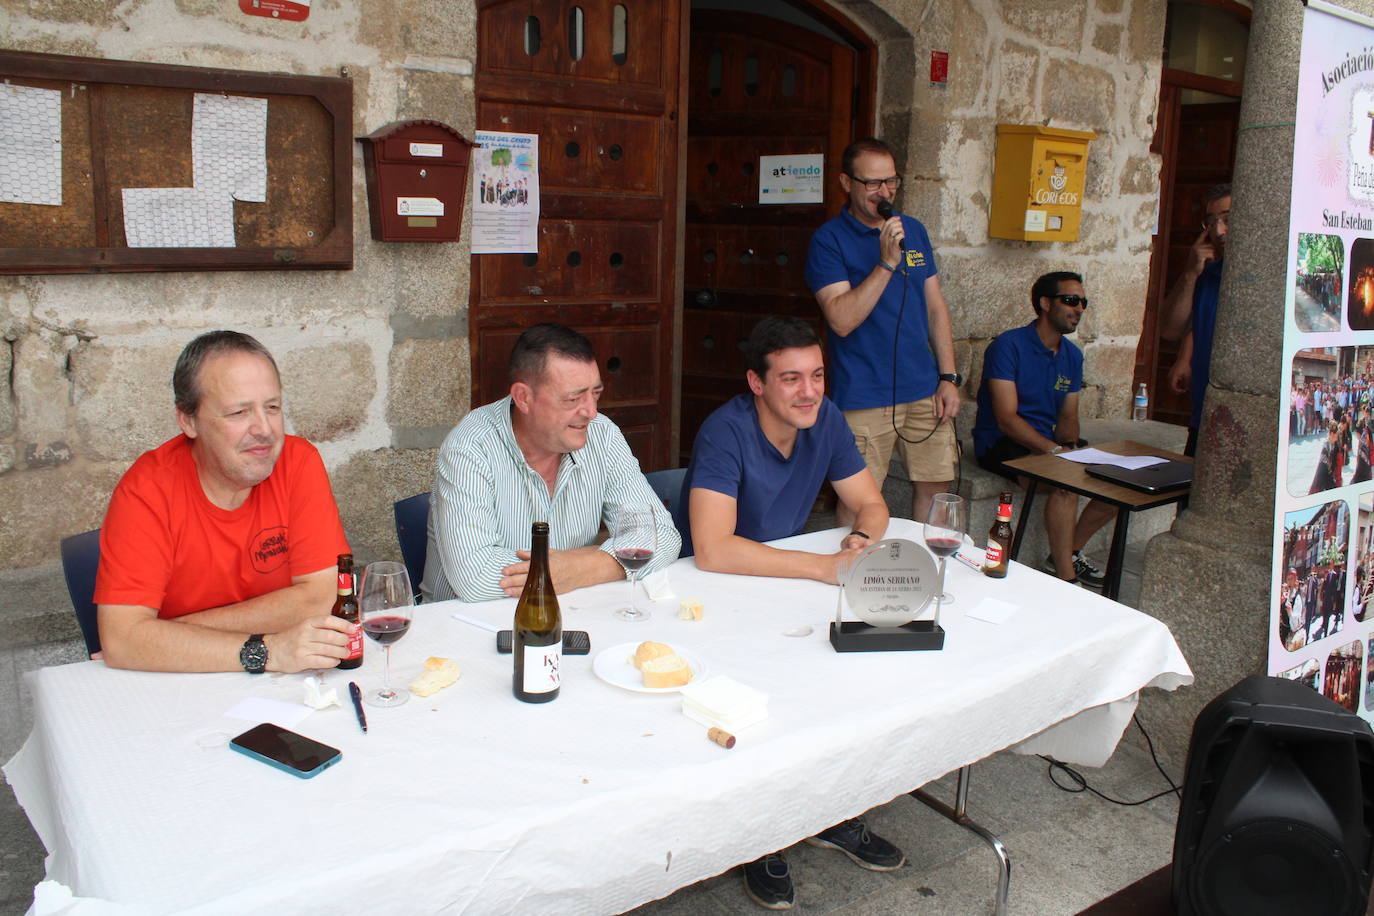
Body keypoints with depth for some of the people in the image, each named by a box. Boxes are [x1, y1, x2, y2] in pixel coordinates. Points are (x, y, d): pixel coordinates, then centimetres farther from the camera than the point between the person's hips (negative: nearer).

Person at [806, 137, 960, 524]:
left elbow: (936, 308, 13)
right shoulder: (828, 240, -7)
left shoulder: (914, 230, 11)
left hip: (925, 390, 6)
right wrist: (887, 263, -22)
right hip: (864, 397, -5)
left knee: (936, 485, 12)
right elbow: (842, 320, -18)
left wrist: (949, 378, 7)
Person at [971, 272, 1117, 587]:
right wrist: (1055, 451, -29)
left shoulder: (1072, 355, 10)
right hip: (1001, 444, -8)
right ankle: (1066, 578, -21)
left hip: (1046, 441, 8)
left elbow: (1067, 417, 13)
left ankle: (1069, 553, 9)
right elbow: (1007, 419, -21)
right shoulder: (1008, 346, -14)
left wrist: (1071, 448, -9)